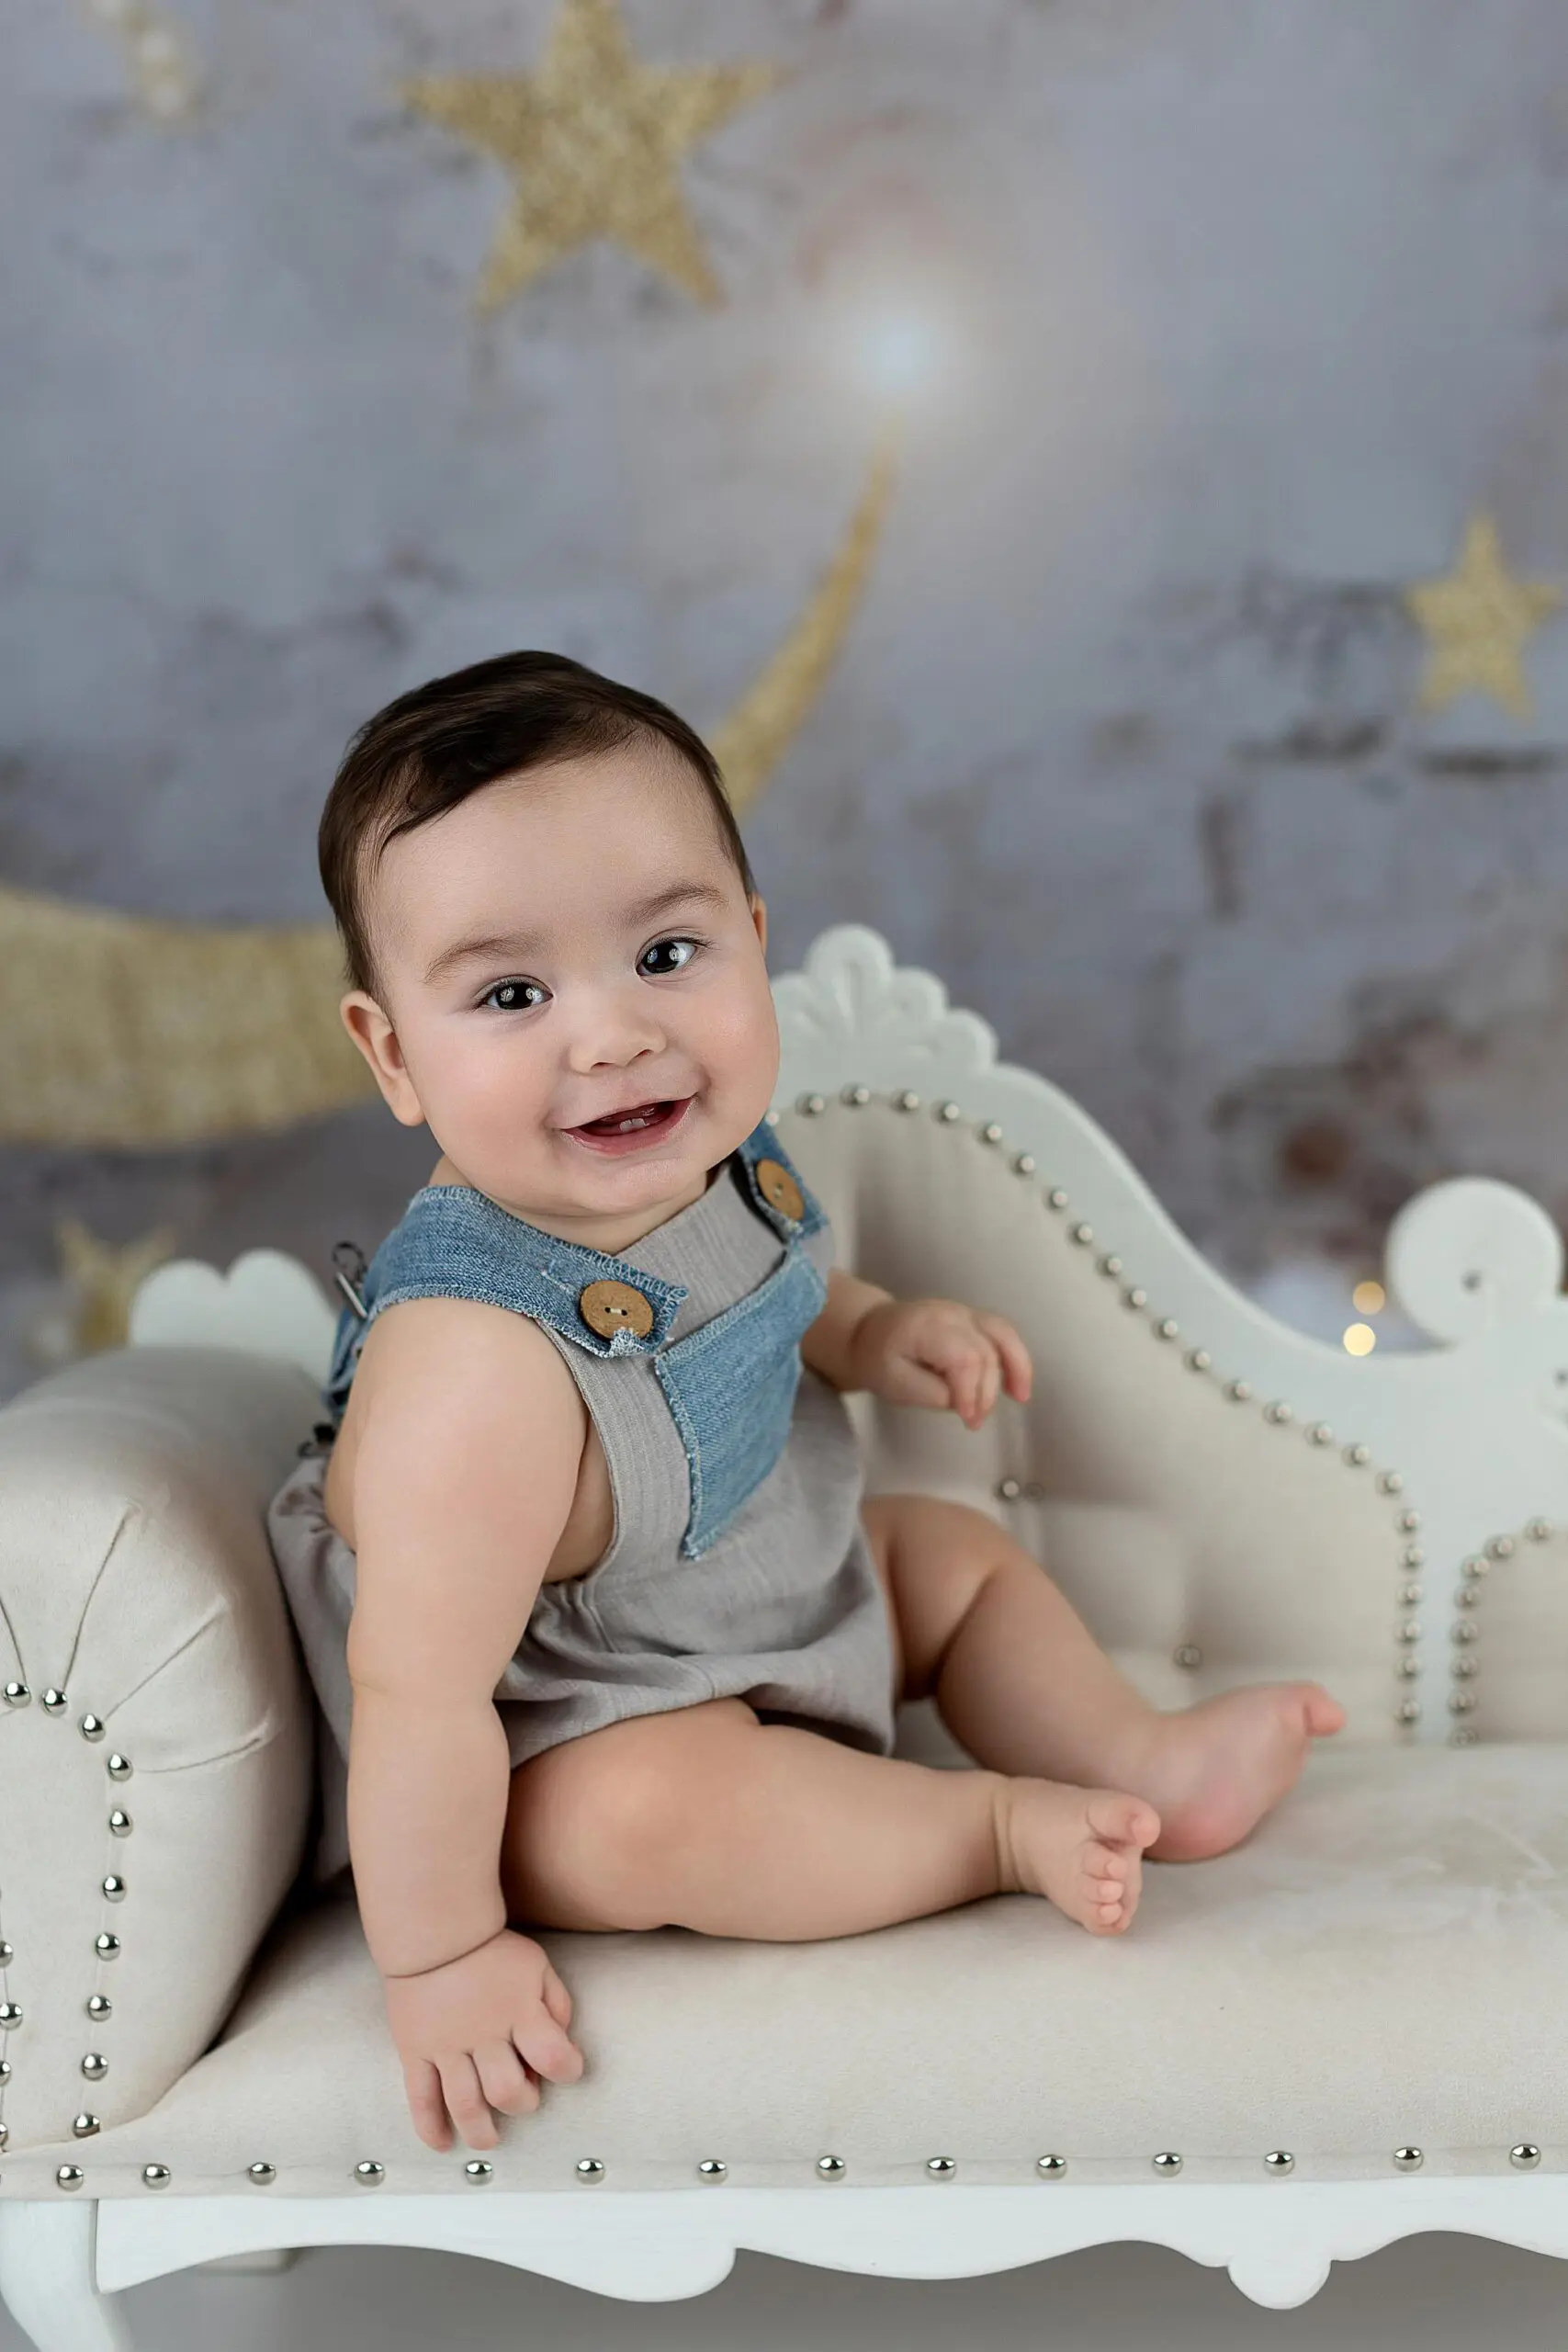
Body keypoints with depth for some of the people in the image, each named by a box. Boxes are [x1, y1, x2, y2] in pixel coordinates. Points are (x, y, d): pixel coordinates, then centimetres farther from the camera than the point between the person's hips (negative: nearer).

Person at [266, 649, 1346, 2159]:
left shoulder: (717, 1163, -14)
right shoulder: (481, 1367, -40)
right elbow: (419, 1693, -34)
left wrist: (871, 1335, -6)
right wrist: (437, 1959, -25)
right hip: (577, 1741, -8)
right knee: (653, 1809, -34)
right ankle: (1002, 1824, -16)